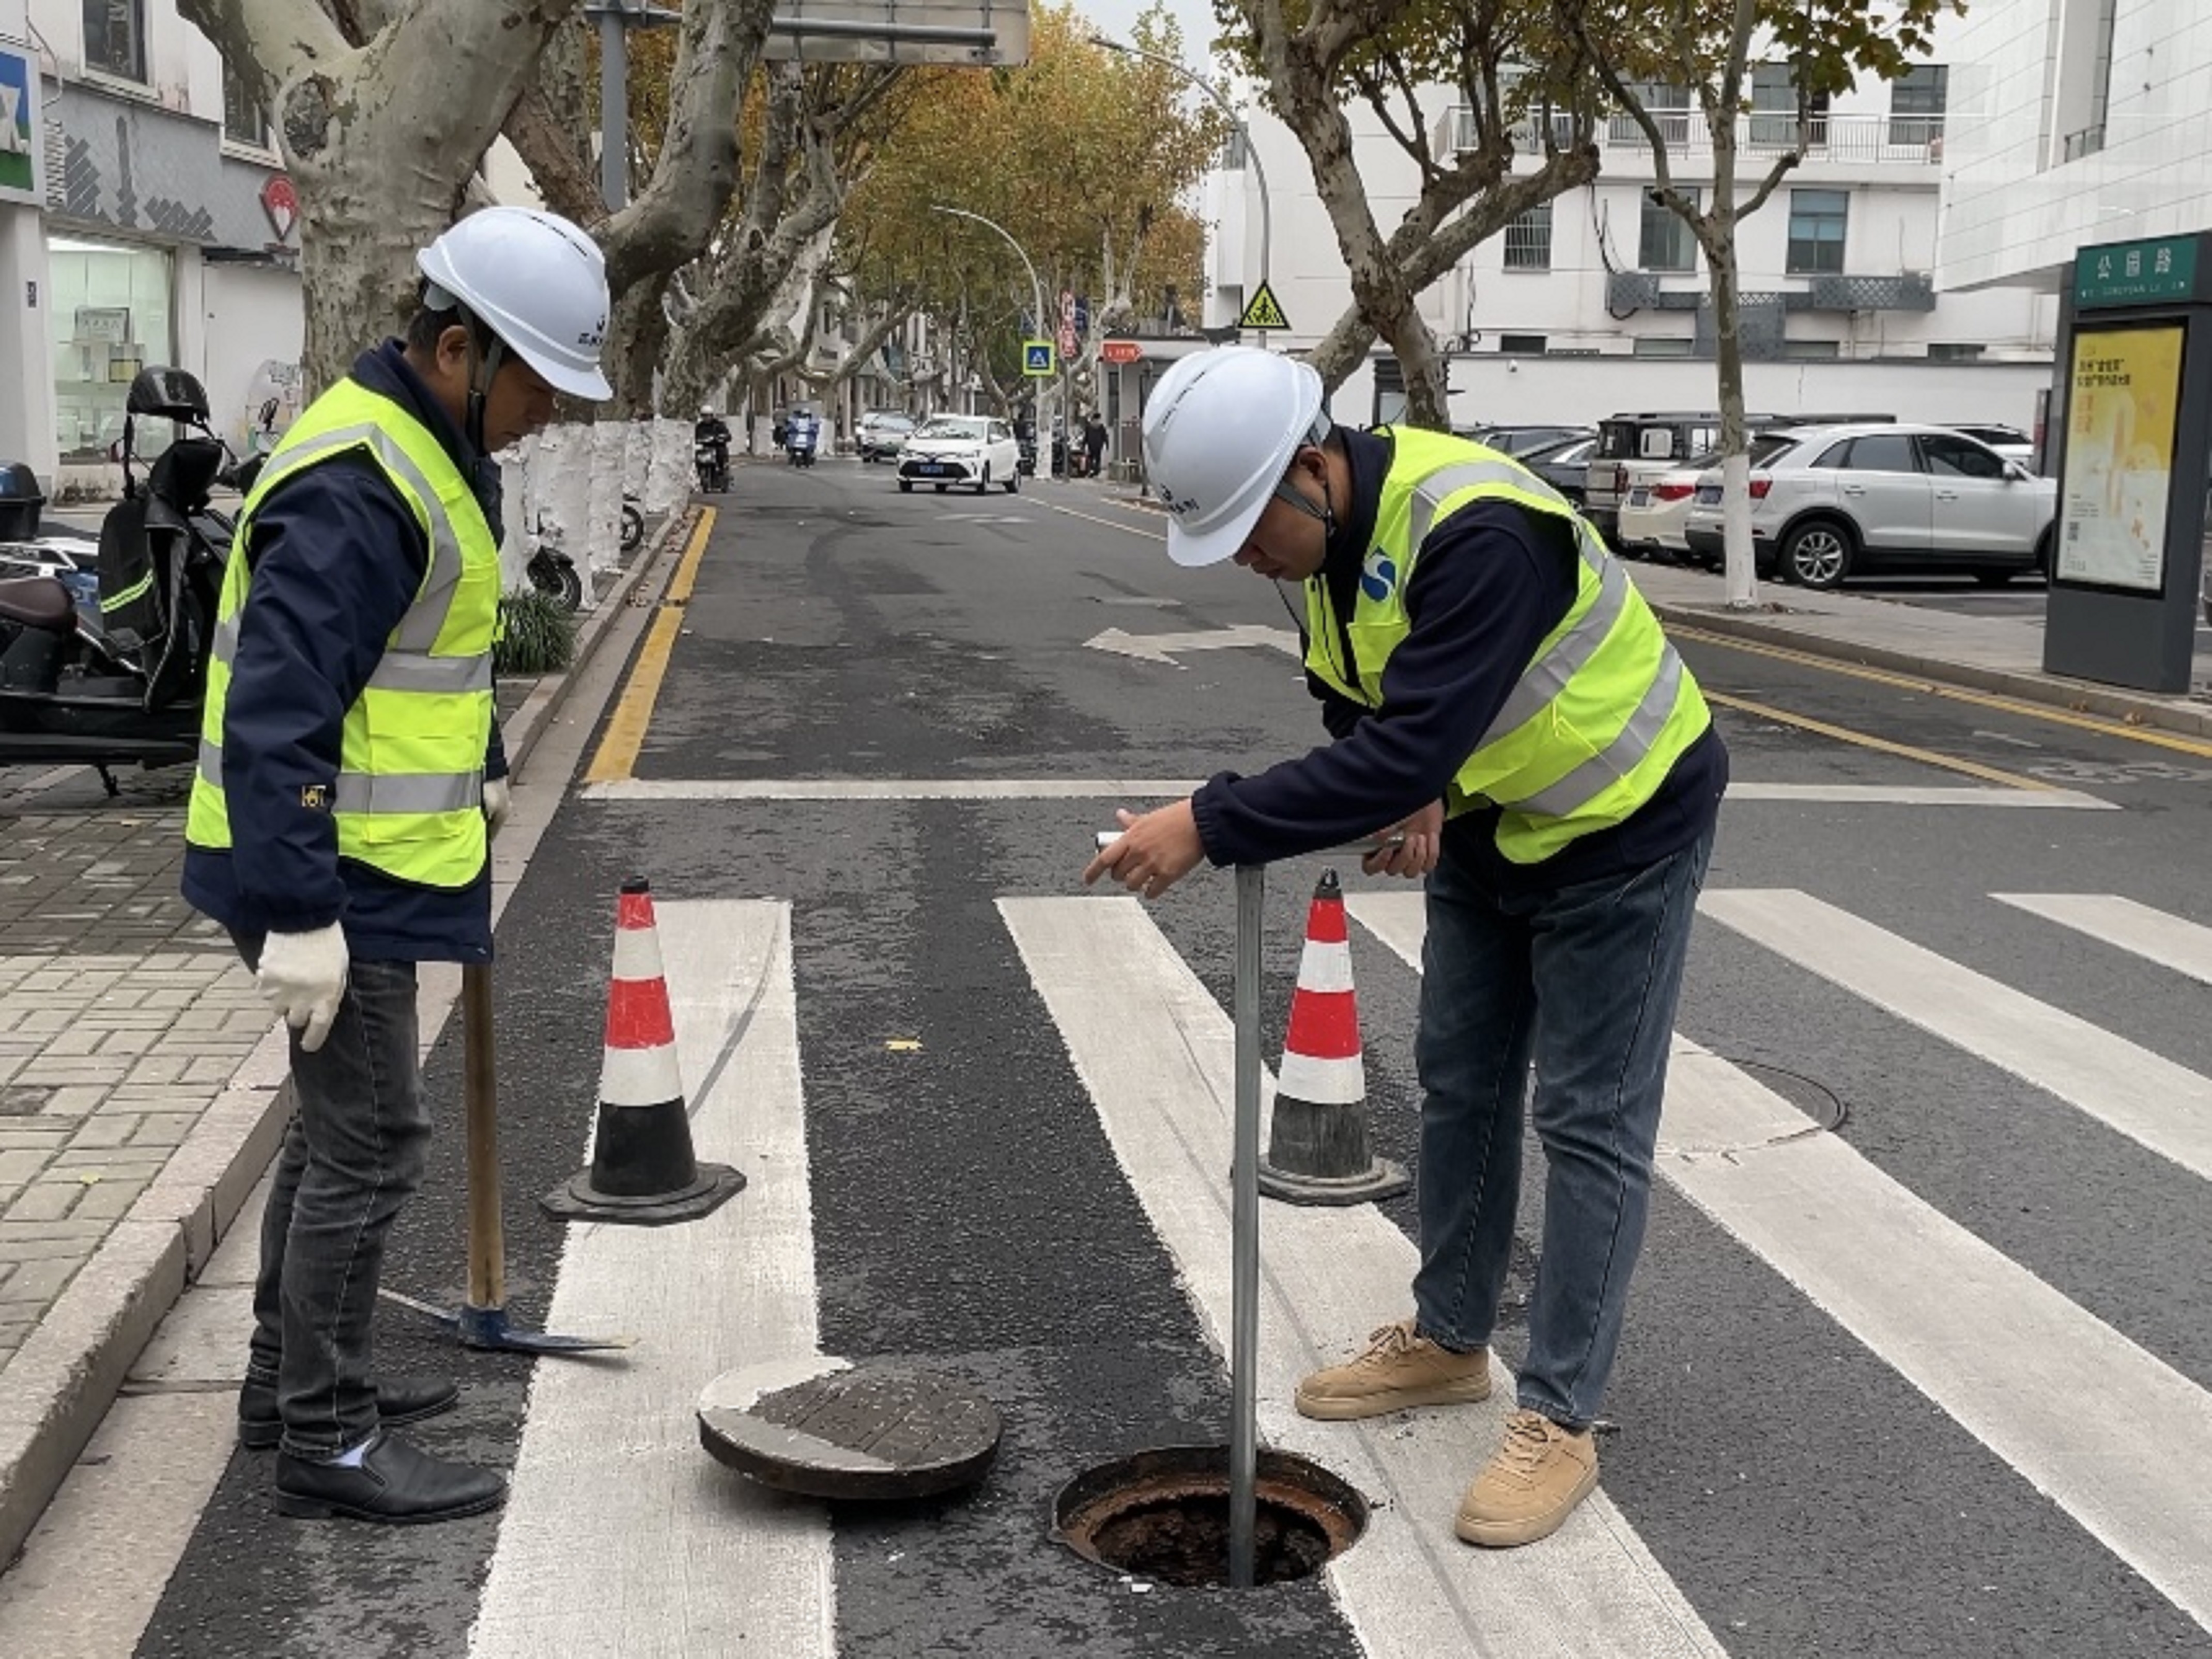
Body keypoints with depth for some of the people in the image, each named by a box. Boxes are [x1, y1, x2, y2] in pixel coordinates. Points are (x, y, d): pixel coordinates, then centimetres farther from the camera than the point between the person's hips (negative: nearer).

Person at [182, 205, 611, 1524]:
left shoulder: (432, 449, 10)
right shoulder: (356, 487, -22)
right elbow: (278, 711, -27)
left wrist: (480, 768, 30)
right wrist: (300, 913, -28)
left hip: (366, 861, 10)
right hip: (330, 877, -10)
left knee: (341, 1122, 20)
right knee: (371, 1142, -2)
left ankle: (293, 1377, 35)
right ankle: (328, 1441, 11)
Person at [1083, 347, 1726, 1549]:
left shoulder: (1479, 532, -36)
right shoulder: (1324, 520, -7)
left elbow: (1407, 749, -41)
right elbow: (1359, 696, 7)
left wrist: (1209, 826, -41)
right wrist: (1409, 788, -14)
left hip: (1621, 826, -8)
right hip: (1484, 826, 8)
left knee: (1589, 1123, -2)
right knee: (1458, 1085, 15)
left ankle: (1559, 1419, 7)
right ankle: (1448, 1341, 31)